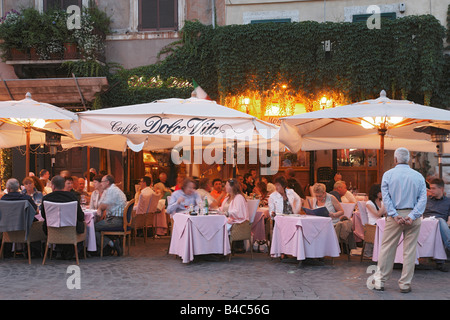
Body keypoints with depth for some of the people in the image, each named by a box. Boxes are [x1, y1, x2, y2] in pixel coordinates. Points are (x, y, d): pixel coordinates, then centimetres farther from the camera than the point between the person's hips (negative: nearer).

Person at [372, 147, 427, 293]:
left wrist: (395, 215, -10)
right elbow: (423, 198, -5)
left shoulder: (388, 174, 0)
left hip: (394, 216, -1)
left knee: (387, 248, 6)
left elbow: (386, 198, -7)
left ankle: (379, 281, 11)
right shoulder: (418, 176, 4)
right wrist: (412, 216, -11)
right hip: (413, 217, 1)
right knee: (410, 251, 6)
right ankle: (405, 284, 9)